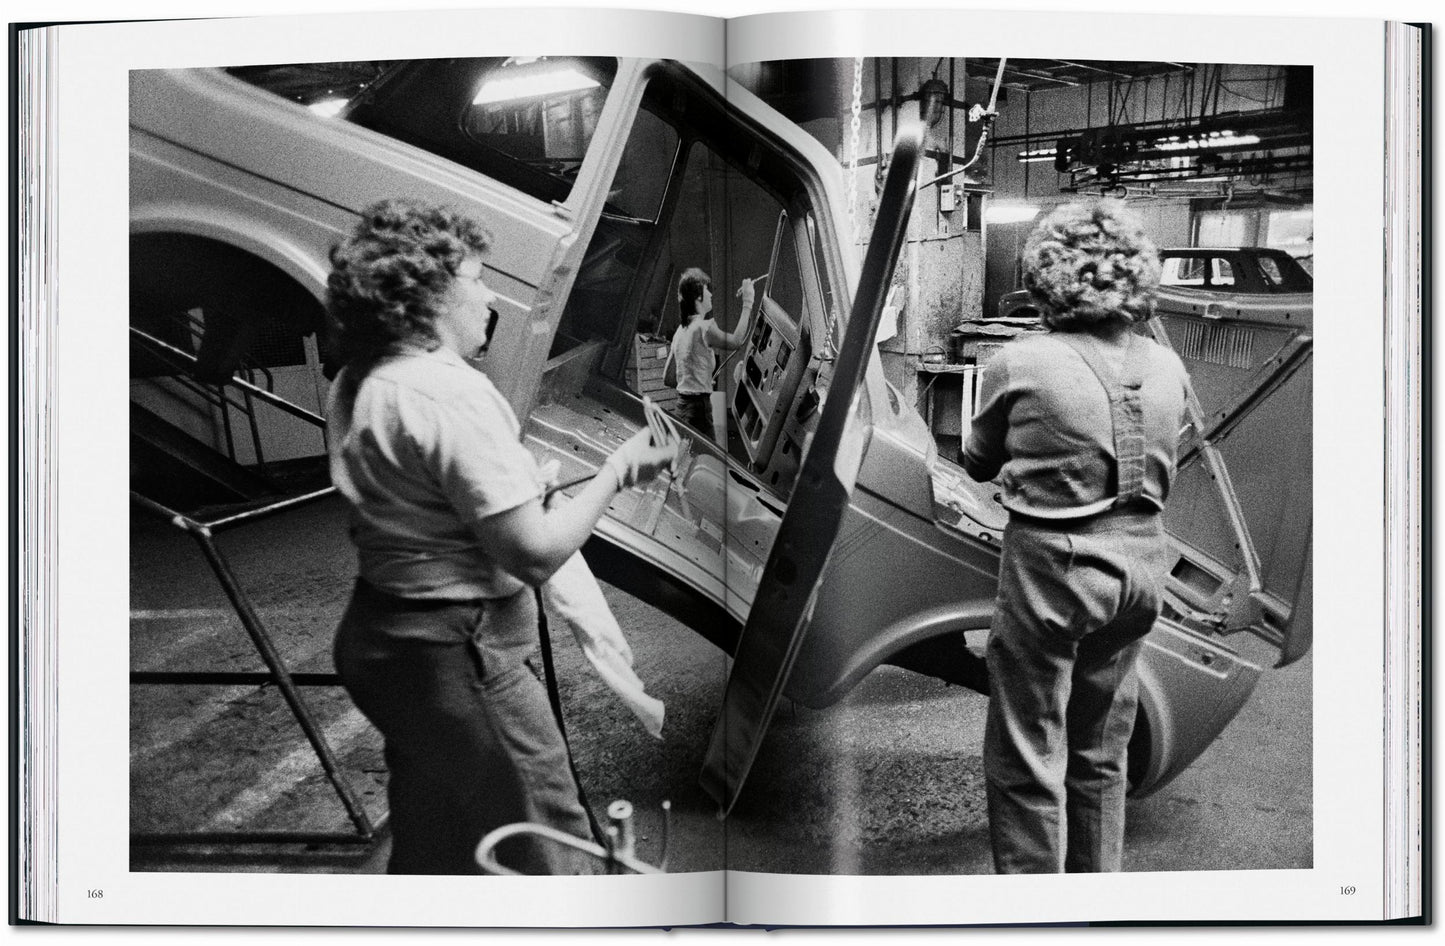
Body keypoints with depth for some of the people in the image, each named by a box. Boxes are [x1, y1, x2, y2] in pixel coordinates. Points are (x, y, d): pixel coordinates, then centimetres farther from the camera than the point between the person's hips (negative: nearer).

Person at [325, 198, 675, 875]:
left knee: (432, 849, 23)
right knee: (547, 850, 3)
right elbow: (534, 553, -22)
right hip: (456, 654, -10)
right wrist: (617, 471, -10)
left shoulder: (358, 386, 7)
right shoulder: (451, 393, -22)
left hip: (377, 634, 10)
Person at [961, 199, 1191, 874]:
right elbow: (1160, 469, 10)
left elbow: (978, 463, 0)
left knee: (1027, 763, 7)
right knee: (1101, 756, 22)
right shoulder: (1167, 368, 1)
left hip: (1053, 566, -6)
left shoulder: (1020, 365, -15)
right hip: (1140, 563, 6)